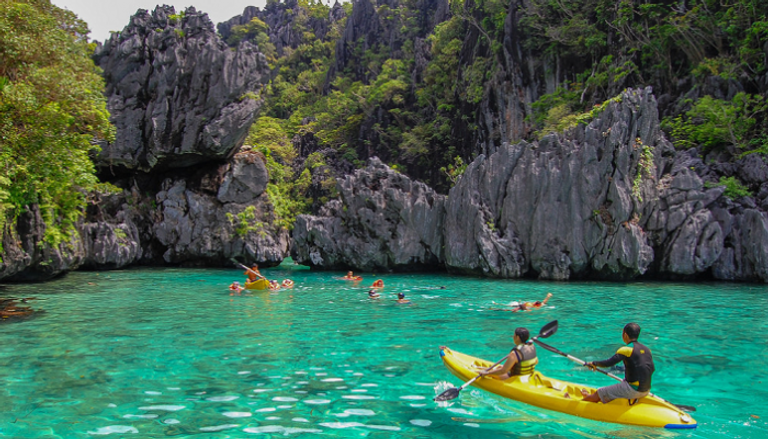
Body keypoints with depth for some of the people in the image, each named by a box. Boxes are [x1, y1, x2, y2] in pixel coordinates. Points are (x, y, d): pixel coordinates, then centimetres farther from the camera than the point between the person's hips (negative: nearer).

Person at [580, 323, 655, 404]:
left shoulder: (627, 349, -16)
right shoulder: (646, 349, 7)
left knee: (599, 394, 9)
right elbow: (652, 369, 16)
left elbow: (608, 363, -21)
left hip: (632, 390, -8)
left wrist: (594, 363, -3)